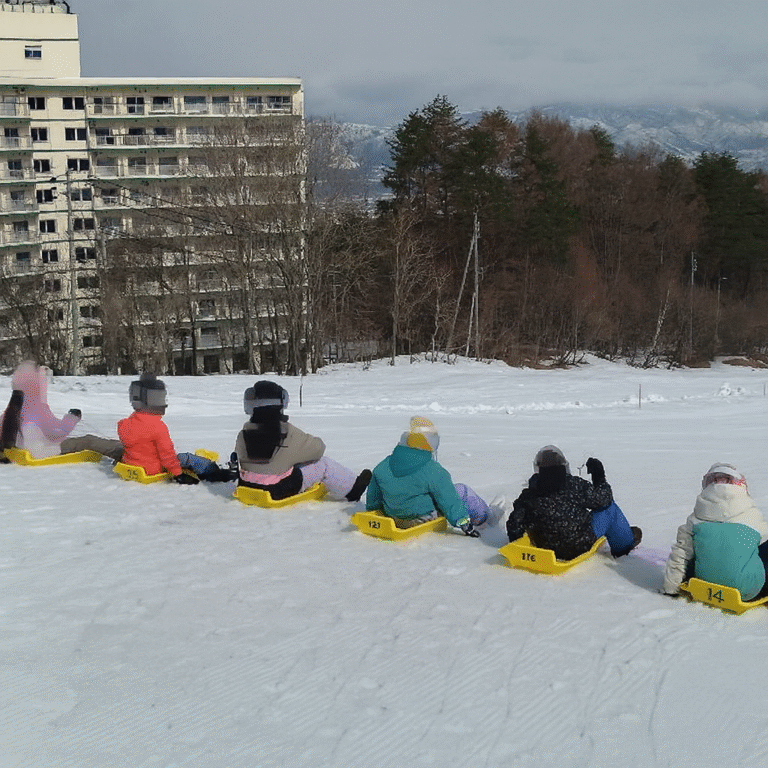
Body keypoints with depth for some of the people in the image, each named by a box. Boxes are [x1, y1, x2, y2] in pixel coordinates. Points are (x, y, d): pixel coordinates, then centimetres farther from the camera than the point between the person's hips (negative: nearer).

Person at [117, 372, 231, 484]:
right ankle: (216, 474, 4)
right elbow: (166, 452, -18)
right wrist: (177, 474, -10)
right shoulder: (158, 426, -22)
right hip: (153, 468, -8)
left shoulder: (129, 421, 4)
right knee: (188, 459, 0)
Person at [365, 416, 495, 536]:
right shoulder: (433, 471, -23)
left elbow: (373, 499, 6)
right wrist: (464, 523, -3)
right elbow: (449, 502, -15)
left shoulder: (383, 467, -8)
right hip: (423, 519, -6)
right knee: (461, 491, 11)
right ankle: (483, 518, 31)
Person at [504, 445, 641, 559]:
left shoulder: (527, 496, -8)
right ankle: (625, 543, 36)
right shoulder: (575, 485, -16)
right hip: (580, 547, -4)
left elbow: (514, 525, -3)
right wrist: (599, 477, 12)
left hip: (547, 548, 5)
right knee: (609, 507, 14)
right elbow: (603, 498, -5)